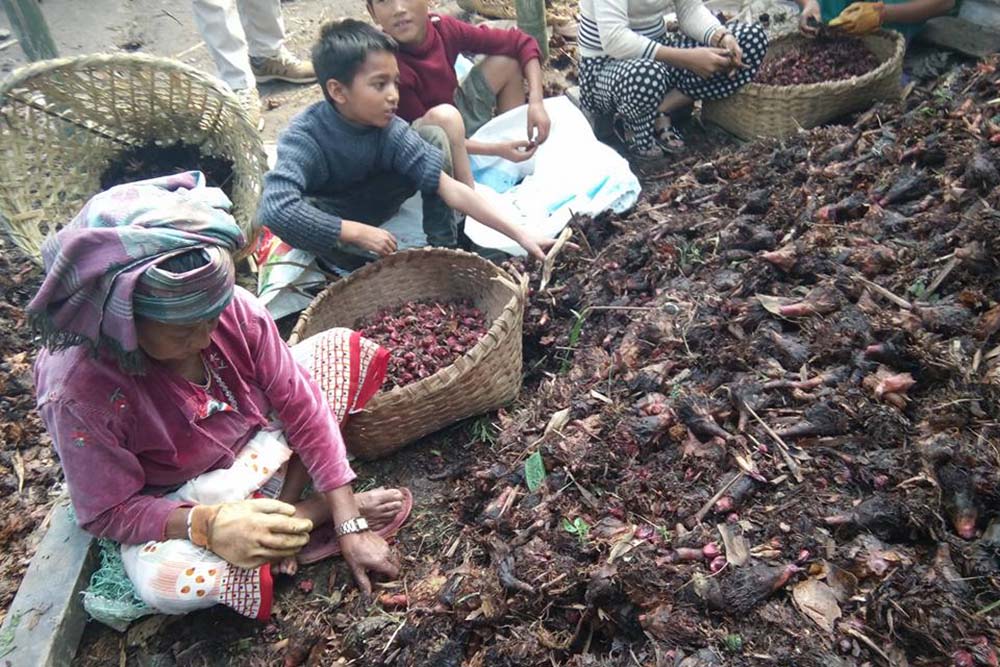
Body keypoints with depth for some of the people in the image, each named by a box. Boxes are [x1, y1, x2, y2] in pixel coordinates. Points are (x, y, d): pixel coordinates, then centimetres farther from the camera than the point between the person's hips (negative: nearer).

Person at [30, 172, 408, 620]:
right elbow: (108, 512, -19)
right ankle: (313, 511, -11)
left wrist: (351, 528, -20)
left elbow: (301, 406, -17)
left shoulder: (233, 308, -23)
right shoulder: (77, 394, -31)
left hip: (260, 437, 4)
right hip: (182, 501, -3)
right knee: (163, 581, -36)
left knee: (353, 351, -8)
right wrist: (207, 524, -39)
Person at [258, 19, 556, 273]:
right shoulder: (304, 138, -33)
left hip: (370, 208, 3)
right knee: (293, 213, -40)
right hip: (326, 223, -3)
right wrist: (357, 233, -44)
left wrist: (519, 235, -34)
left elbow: (451, 189, -27)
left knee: (433, 135, -15)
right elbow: (275, 208, -48)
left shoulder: (389, 130, -23)